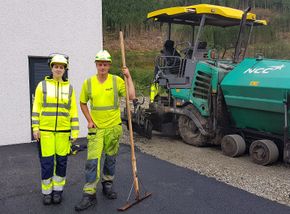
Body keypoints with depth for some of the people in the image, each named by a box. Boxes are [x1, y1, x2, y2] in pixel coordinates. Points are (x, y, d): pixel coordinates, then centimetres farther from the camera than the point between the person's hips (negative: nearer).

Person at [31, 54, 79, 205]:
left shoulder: (69, 88, 5)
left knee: (61, 161, 7)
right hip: (45, 130, -1)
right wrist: (35, 128, -5)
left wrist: (75, 131, -1)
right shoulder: (42, 85, 2)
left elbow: (73, 111, 4)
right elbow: (36, 108, 2)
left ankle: (58, 190, 23)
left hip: (63, 130, 1)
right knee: (46, 161, 1)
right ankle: (47, 191, 18)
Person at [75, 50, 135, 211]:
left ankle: (107, 184, 34)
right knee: (92, 160, -6)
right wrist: (89, 120, 1)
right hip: (96, 128, 0)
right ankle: (89, 194, 2)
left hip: (113, 127, 0)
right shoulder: (88, 82, 0)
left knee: (111, 158, 14)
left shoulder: (117, 81, -4)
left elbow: (132, 96, -13)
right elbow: (83, 103, 11)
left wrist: (128, 76, -13)